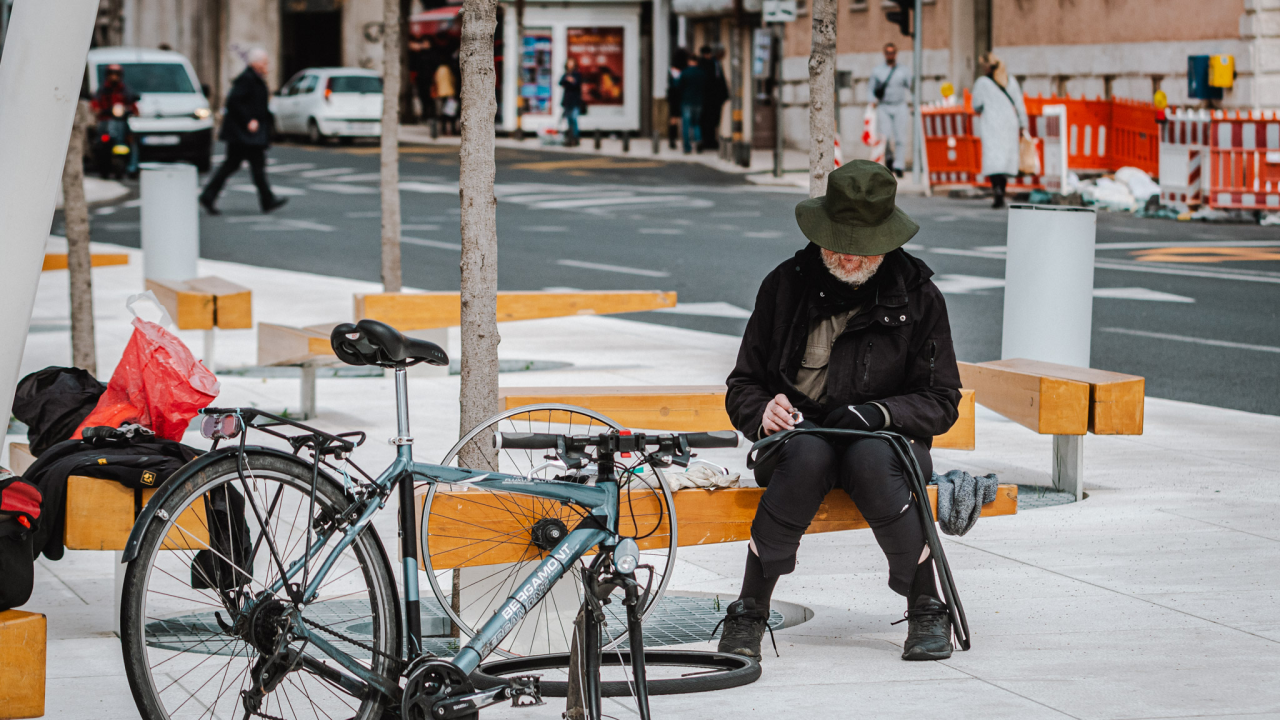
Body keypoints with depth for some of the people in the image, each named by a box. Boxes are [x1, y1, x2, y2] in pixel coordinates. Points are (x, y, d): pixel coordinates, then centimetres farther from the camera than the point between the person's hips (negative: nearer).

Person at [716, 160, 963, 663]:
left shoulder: (917, 295, 0)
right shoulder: (786, 285, 1)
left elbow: (941, 401, 1)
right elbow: (743, 385, 7)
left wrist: (879, 413, -19)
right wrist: (764, 412, -17)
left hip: (887, 438, 0)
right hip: (801, 430, 1)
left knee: (870, 459, -37)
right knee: (808, 455, -36)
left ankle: (927, 612, -23)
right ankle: (749, 612, -30)